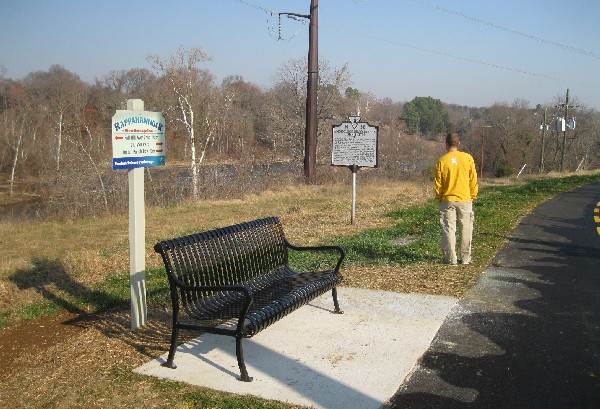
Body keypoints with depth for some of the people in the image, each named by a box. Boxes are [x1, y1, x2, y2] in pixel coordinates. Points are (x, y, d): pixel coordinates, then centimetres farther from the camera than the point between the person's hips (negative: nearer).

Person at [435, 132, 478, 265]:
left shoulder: (442, 161, -6)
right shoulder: (468, 158, -3)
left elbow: (438, 183, -2)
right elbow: (473, 180, 1)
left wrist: (439, 198, 11)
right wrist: (472, 196, 12)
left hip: (447, 200, -1)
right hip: (465, 199, 1)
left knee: (449, 229, 4)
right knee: (466, 230, 10)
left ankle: (451, 258, 5)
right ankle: (465, 258, 14)